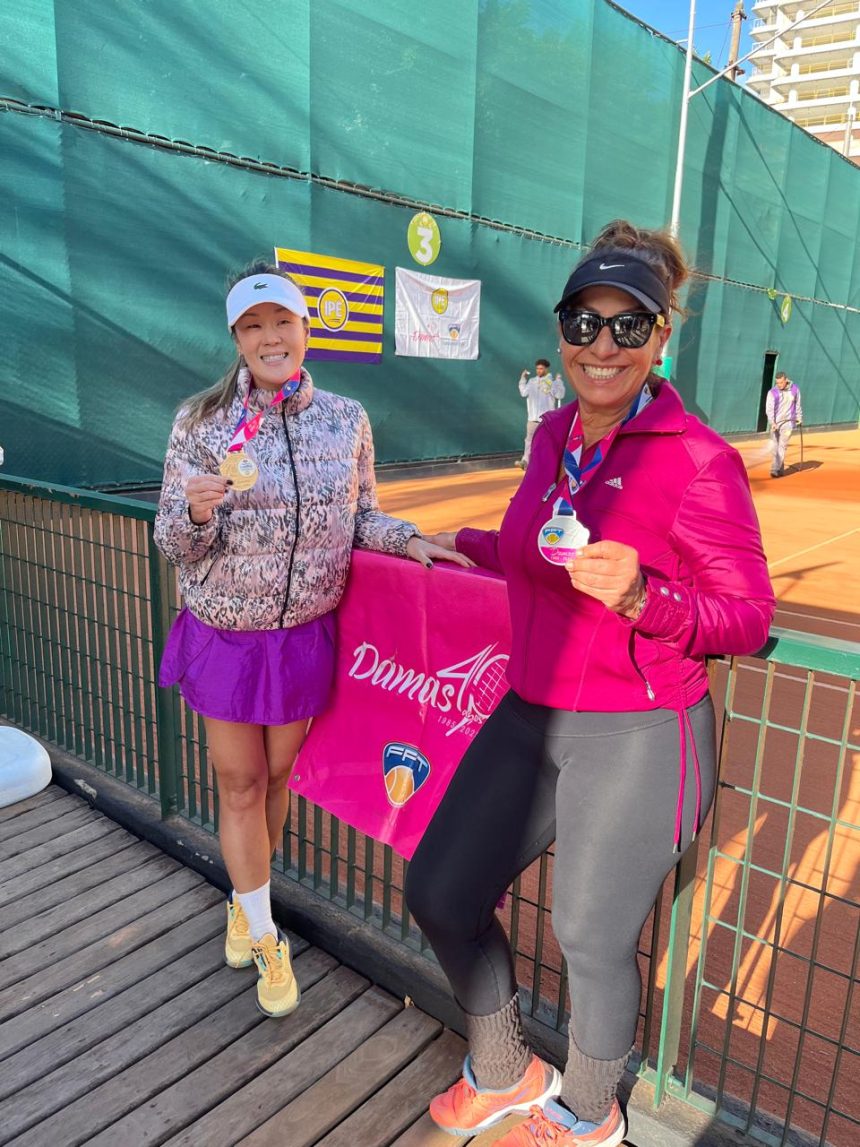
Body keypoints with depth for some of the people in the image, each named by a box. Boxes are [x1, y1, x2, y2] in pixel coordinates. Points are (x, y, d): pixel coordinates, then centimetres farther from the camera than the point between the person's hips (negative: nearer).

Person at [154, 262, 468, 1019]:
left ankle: (245, 896, 47)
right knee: (239, 784, 10)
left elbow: (360, 516, 7)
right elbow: (172, 543, -8)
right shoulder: (202, 422, -10)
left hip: (306, 636, 2)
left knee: (278, 775, 18)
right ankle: (265, 940, 32)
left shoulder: (347, 420, -5)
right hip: (224, 636, -1)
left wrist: (408, 538, -12)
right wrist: (197, 511, -29)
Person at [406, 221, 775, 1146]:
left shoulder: (698, 459, -16)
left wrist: (643, 598, -29)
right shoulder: (552, 434, 4)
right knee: (440, 899, 13)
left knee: (591, 942, 12)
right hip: (530, 718, 7)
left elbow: (749, 617, -12)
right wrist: (467, 544, 28)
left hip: (638, 740, -6)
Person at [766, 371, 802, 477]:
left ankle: (775, 469, -15)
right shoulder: (772, 392, -8)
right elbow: (769, 409, -16)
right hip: (775, 422, 0)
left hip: (788, 421, 0)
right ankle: (780, 469, 16)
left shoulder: (795, 389, 0)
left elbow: (797, 405, 13)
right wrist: (772, 422, -29)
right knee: (774, 446, 2)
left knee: (782, 445, -11)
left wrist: (799, 418, 21)